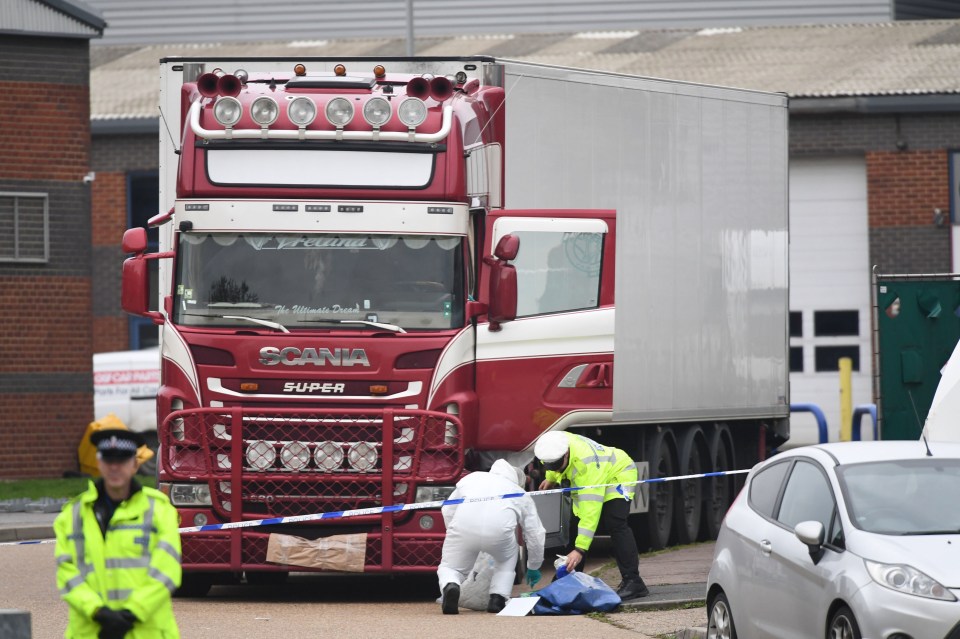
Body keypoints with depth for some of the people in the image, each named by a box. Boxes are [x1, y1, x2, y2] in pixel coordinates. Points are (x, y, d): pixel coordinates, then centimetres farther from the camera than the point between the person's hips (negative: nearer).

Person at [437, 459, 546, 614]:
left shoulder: (472, 478, 34)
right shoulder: (522, 495, 31)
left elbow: (447, 510, 29)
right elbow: (535, 535, 32)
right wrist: (533, 567, 45)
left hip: (463, 526, 0)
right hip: (499, 530, 0)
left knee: (449, 568, 19)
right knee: (507, 559, 34)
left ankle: (450, 587, -17)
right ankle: (498, 599, 14)